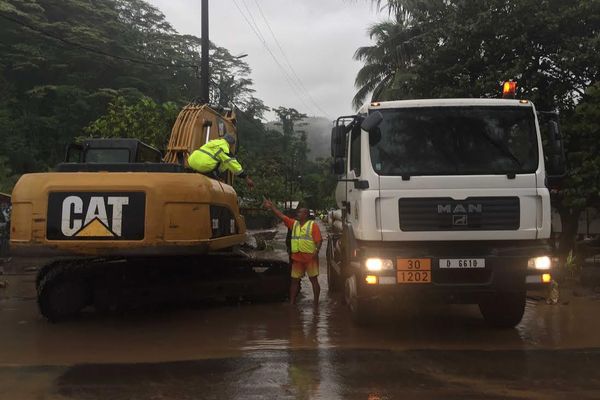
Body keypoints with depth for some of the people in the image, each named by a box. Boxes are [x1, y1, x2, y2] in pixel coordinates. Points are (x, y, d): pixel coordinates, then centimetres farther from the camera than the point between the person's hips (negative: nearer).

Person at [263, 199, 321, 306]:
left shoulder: (313, 225, -3)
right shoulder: (294, 224, 13)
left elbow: (319, 240, -9)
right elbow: (281, 216, 11)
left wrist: (316, 251, -22)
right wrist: (271, 207, 5)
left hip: (310, 258, -5)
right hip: (297, 258, 6)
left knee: (313, 279, 3)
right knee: (294, 280, 7)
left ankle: (316, 303, 8)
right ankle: (292, 303, 14)